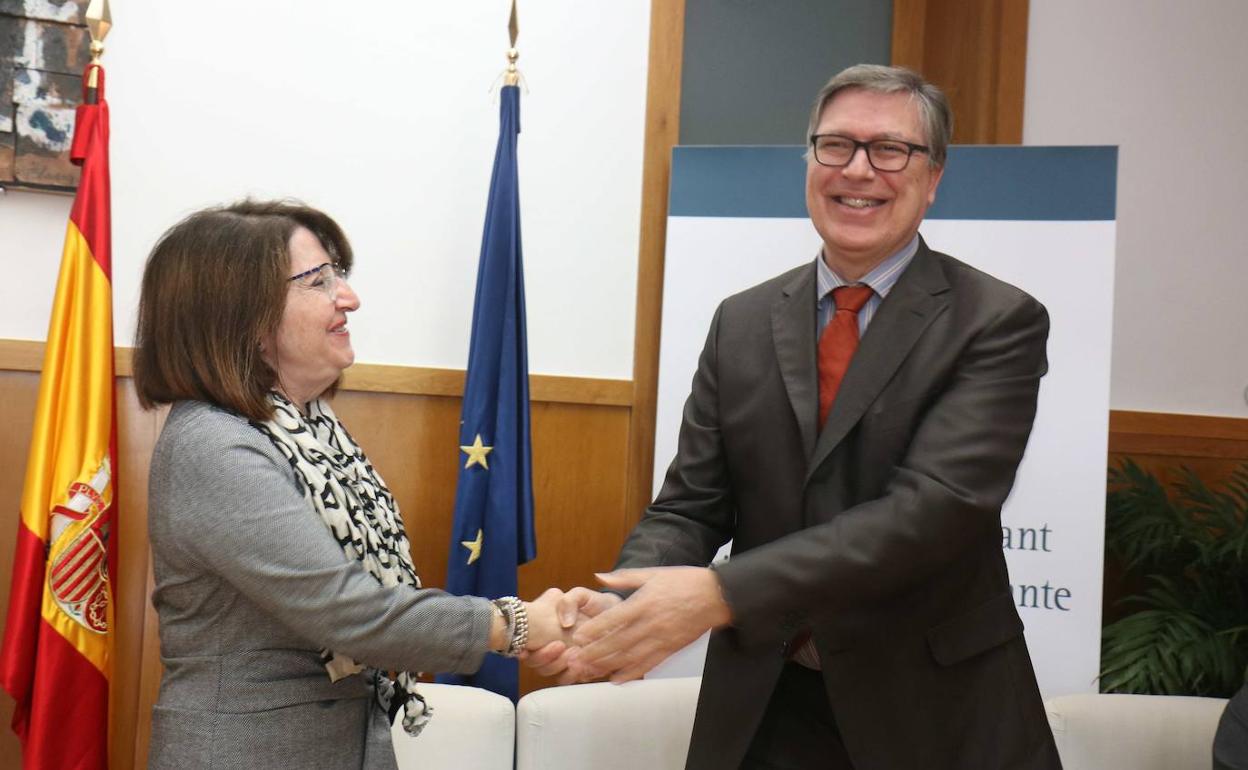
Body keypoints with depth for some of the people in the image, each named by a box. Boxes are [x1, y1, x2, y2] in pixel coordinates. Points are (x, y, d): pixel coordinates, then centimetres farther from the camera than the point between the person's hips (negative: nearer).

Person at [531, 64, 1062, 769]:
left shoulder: (998, 323, -10)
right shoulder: (742, 323, 2)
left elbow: (934, 507, -22)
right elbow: (689, 506, 0)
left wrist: (721, 593, -30)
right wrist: (623, 603, -21)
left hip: (936, 711, -2)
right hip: (761, 709, 3)